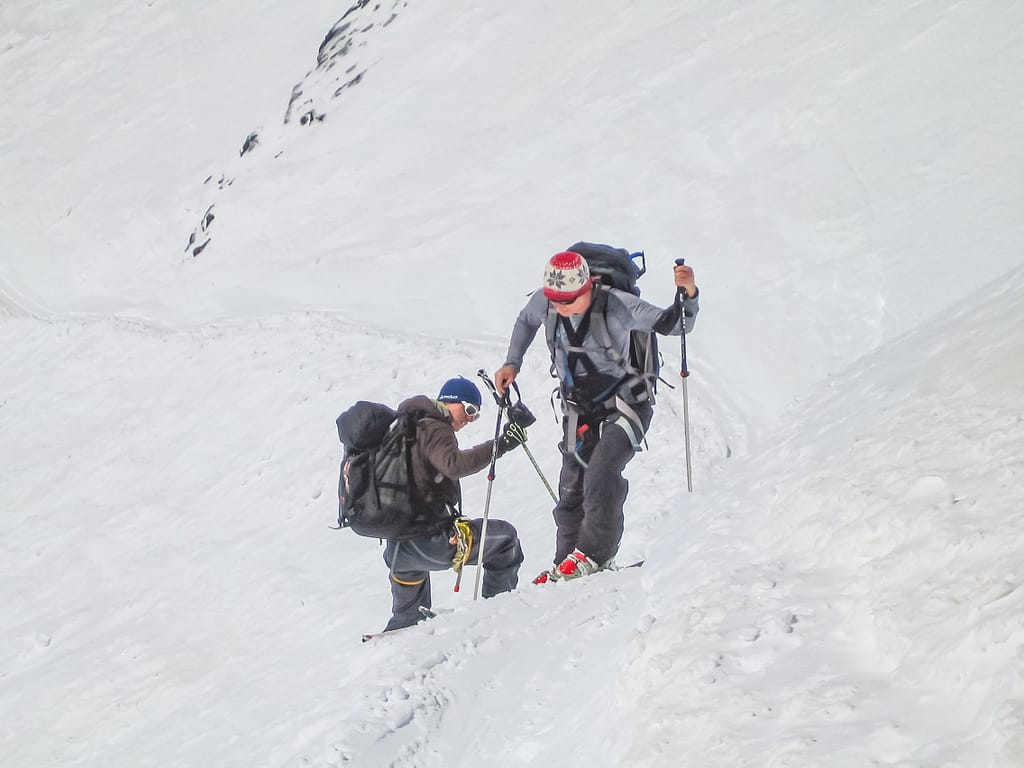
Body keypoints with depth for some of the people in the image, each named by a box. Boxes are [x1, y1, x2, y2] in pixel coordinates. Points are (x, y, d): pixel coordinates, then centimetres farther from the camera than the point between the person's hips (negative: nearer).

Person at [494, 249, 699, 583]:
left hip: (626, 402, -5)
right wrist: (511, 363, 5)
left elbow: (671, 324, -21)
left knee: (601, 471, -25)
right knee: (572, 489, 5)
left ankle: (594, 554, -19)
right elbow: (525, 321, 14)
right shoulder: (543, 303, -11)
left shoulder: (615, 305, -24)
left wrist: (687, 296, -41)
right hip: (580, 411, 5)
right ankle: (566, 562, 20)